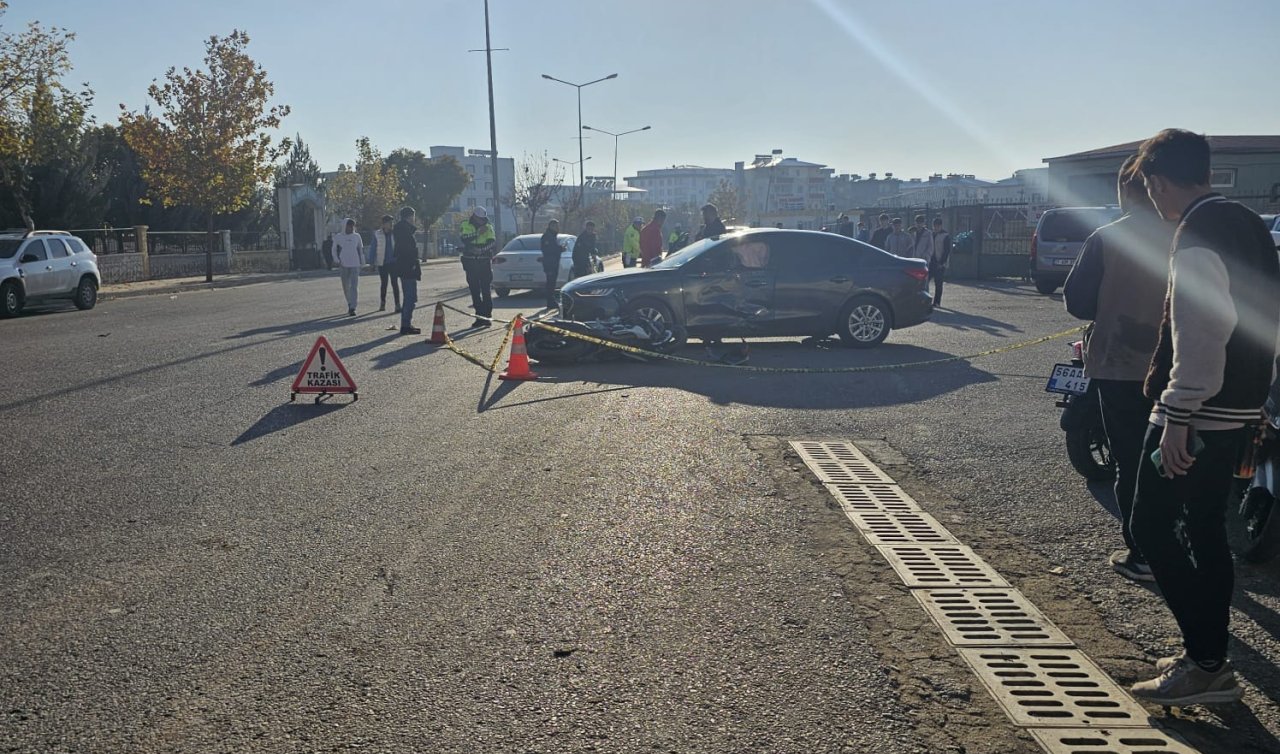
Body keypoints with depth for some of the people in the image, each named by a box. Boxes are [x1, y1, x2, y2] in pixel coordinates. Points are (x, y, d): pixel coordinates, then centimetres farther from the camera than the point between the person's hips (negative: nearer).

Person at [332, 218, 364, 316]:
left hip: (355, 265, 0)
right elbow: (334, 250, 8)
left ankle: (352, 308, -15)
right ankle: (350, 304, 27)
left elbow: (361, 250, 14)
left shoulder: (357, 236, 7)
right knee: (346, 287, 8)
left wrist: (362, 263, 11)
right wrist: (337, 260, -6)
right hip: (343, 265, 0)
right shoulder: (338, 237, 3)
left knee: (354, 287, -10)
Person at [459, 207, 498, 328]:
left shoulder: (488, 227, 6)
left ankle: (487, 316, -2)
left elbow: (493, 244, -6)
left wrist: (479, 248, -20)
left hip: (485, 262, -1)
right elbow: (464, 239, -13)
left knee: (486, 290, -5)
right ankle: (480, 316, 9)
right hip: (471, 262, 1)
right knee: (475, 290, 4)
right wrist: (478, 233, -21)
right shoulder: (465, 225, 5)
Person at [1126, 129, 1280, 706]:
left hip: (1198, 414, -10)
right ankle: (1208, 657, 26)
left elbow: (1199, 336, -24)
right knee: (1204, 530, 16)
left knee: (1152, 528, -3)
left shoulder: (1198, 236, -17)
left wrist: (1177, 417, -22)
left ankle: (1206, 664, 2)